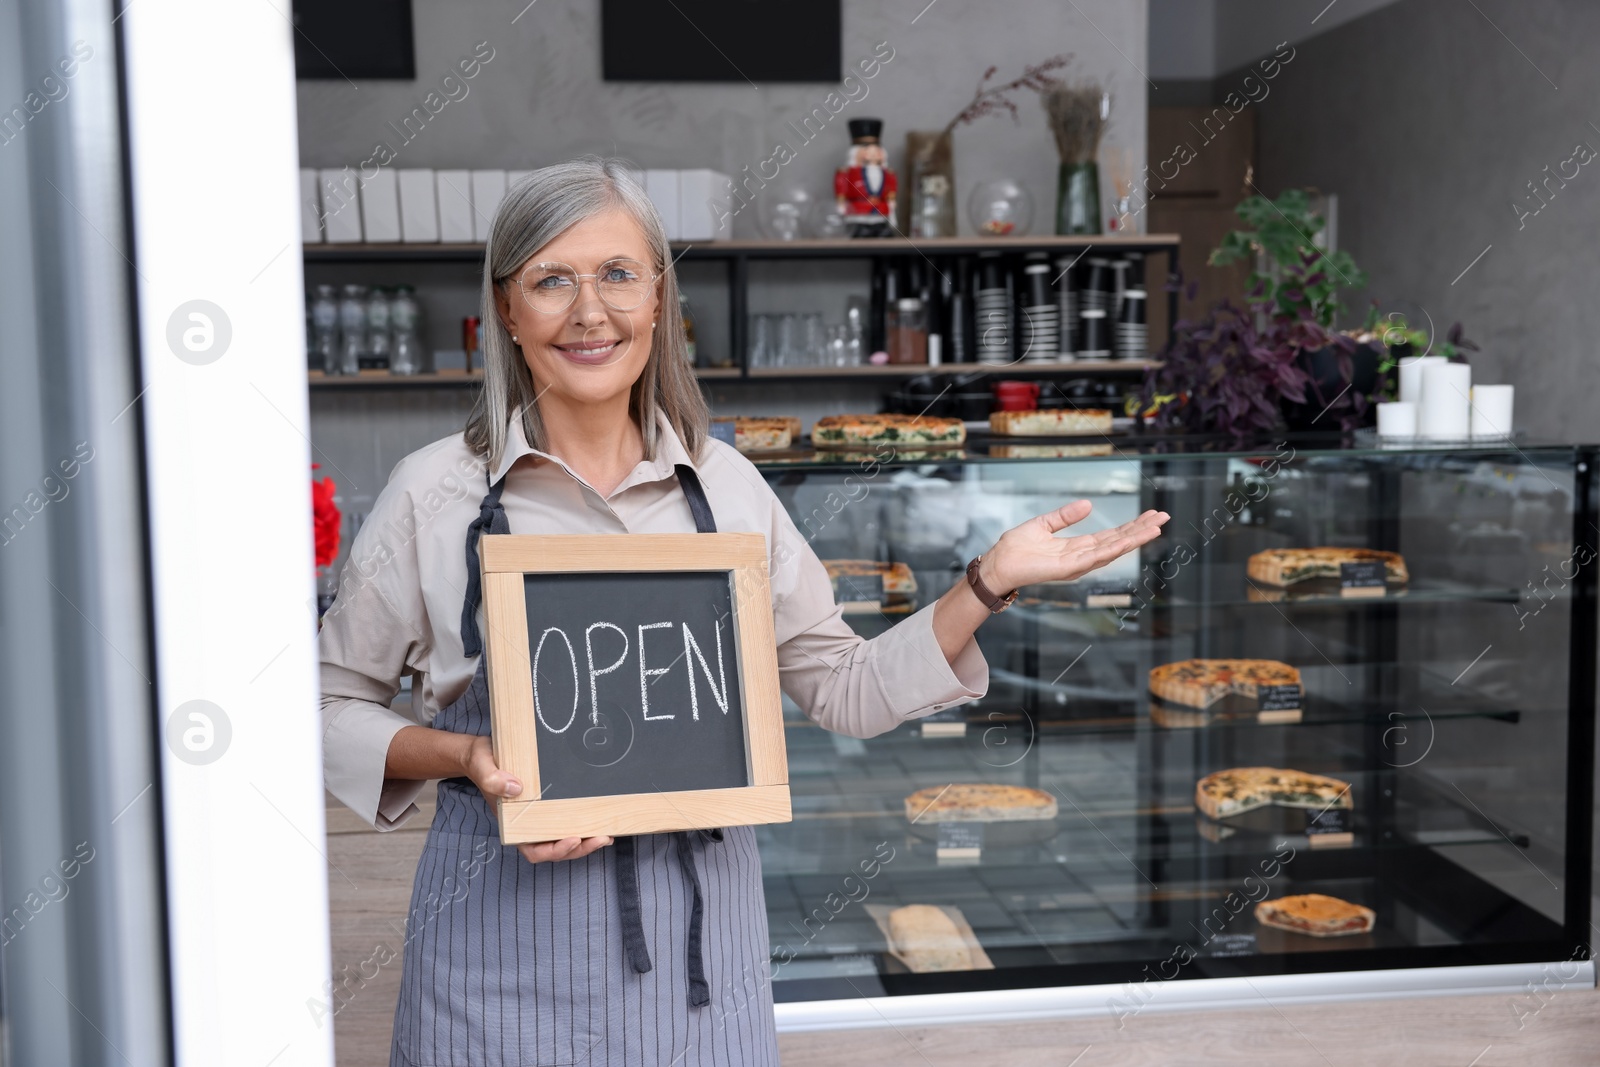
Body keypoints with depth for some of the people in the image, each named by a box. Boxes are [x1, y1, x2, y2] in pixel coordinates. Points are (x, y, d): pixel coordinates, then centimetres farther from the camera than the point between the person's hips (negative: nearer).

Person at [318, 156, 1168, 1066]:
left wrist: (991, 581, -4)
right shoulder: (436, 494, -5)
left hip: (702, 930, 2)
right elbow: (332, 707, 2)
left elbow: (847, 691, 5)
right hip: (507, 935, -2)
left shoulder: (724, 486, 2)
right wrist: (465, 757, -14)